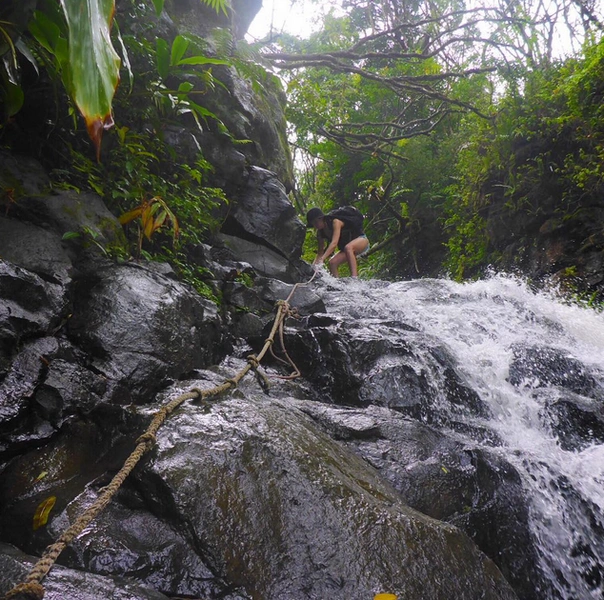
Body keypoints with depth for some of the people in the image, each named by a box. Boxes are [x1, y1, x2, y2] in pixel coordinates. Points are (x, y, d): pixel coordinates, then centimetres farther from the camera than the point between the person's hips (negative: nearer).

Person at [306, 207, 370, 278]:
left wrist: (321, 260, -47)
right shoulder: (320, 232, -5)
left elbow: (334, 243, -38)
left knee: (348, 248, -39)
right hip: (346, 250, 7)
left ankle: (355, 278, -47)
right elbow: (320, 253, -3)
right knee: (332, 262, -18)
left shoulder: (335, 222, -25)